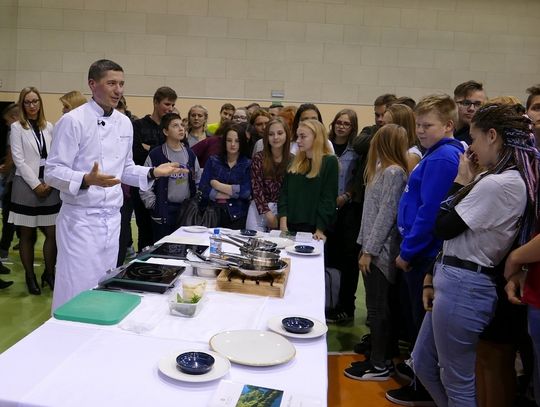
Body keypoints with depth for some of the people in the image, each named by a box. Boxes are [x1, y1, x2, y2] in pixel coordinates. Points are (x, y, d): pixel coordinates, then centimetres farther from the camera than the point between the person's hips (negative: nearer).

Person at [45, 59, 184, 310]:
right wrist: (86, 179, -30)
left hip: (112, 218, 6)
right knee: (76, 290, -2)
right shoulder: (73, 121, -11)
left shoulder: (125, 123, 9)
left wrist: (153, 173, 3)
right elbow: (52, 172, -13)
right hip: (80, 219, -6)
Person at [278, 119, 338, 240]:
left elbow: (328, 198, -9)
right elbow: (284, 192, 7)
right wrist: (283, 221, -5)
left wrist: (320, 229, -15)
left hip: (313, 228, -5)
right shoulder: (295, 162, 13)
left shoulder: (330, 162, -4)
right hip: (290, 226, 5)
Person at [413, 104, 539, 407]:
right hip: (458, 282, 10)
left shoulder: (498, 184, -21)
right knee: (423, 365, 21)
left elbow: (444, 228, -13)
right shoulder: (513, 179, 10)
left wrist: (461, 181, -3)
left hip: (462, 287, -10)